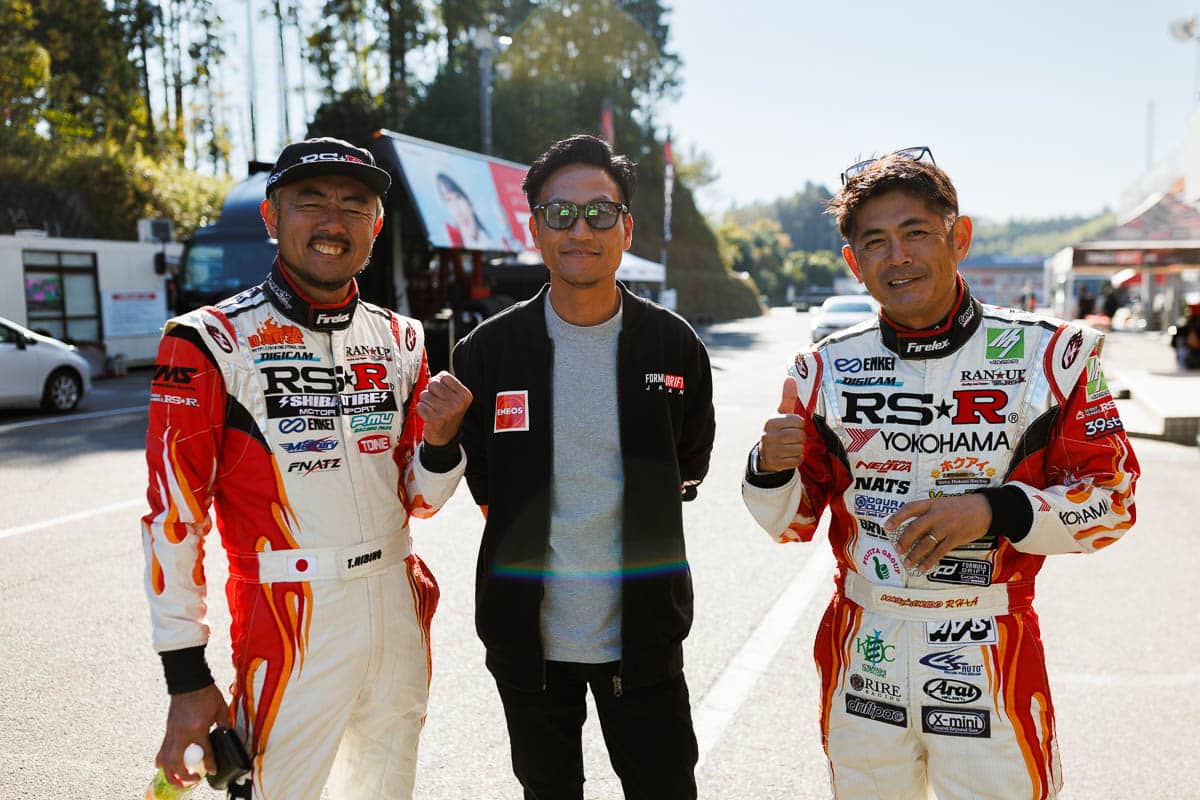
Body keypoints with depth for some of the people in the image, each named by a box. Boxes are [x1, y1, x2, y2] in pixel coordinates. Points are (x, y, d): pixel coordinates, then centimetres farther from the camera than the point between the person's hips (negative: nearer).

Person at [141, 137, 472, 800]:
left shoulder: (399, 339, 5)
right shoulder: (212, 341, -9)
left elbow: (416, 498, 10)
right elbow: (173, 513, -10)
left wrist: (440, 439, -12)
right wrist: (187, 680, -10)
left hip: (398, 608, 5)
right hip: (288, 622, -5)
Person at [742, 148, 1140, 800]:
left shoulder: (1049, 354, -6)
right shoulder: (825, 369, -2)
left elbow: (1110, 499, -3)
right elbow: (791, 524, 3)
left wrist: (995, 510, -19)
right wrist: (771, 470, -18)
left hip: (990, 659, -1)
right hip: (862, 650, 2)